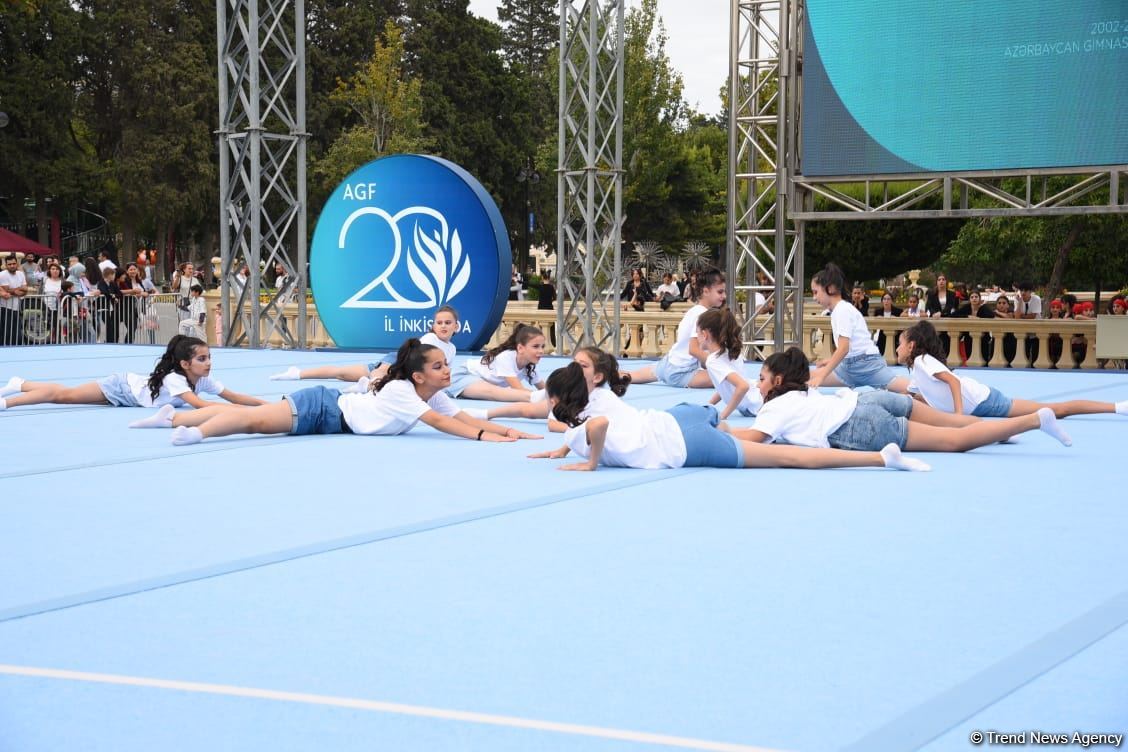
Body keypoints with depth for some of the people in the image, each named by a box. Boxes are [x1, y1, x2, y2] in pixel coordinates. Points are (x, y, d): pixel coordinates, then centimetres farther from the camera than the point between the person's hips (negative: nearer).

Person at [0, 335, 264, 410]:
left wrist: (264, 404, -32)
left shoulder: (203, 380, -18)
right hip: (122, 386, -6)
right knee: (63, 395, -2)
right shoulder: (174, 379, -39)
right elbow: (198, 404, -52)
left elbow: (232, 396, -18)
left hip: (130, 393, 6)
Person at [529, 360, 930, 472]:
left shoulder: (578, 431, -8)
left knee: (788, 458, -8)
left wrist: (590, 463, -16)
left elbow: (598, 425, -32)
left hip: (682, 447, -7)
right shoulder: (599, 397, 15)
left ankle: (882, 456, -11)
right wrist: (560, 450, 30)